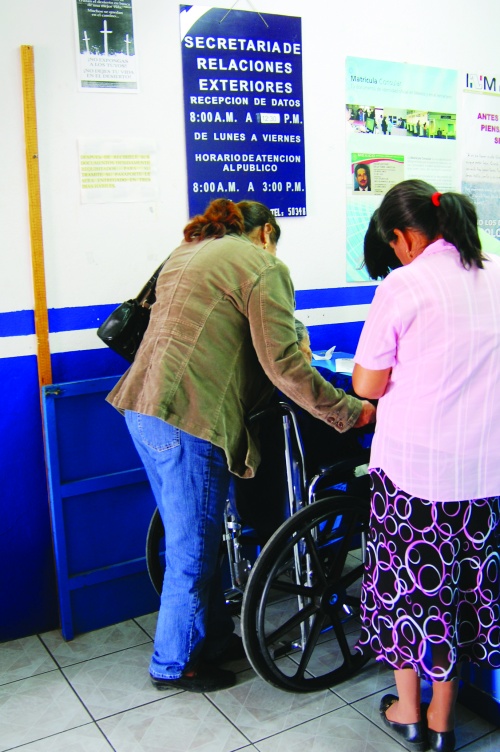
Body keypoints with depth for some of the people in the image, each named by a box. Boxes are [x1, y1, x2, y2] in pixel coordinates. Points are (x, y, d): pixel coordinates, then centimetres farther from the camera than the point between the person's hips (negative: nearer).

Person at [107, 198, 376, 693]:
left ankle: (215, 638, 36)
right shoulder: (264, 266, -5)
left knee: (191, 539, 21)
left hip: (142, 407, 10)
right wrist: (352, 410, -6)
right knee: (193, 552, 7)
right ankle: (173, 664, 24)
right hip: (189, 420, -10)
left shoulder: (185, 253, 21)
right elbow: (284, 365, -14)